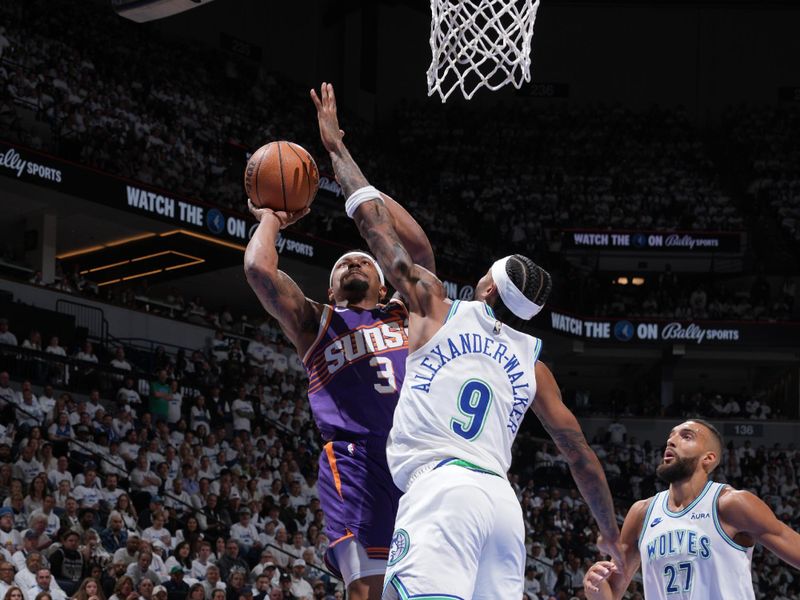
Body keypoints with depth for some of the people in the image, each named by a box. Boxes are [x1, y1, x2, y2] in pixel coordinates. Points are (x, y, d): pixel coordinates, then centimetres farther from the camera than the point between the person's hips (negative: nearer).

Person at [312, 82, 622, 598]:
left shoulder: (435, 305, 13)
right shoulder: (533, 362, 22)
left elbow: (376, 222, 18)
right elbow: (582, 456, 23)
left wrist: (336, 147, 30)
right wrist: (613, 535, 36)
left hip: (440, 485, -6)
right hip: (502, 500, 6)